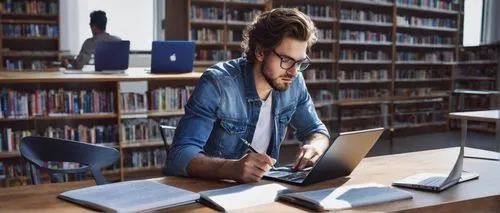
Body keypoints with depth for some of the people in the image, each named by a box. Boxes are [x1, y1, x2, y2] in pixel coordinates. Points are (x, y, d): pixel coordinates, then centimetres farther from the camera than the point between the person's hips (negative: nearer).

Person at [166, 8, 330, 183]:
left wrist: (315, 147, -15)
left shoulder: (294, 83, -4)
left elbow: (317, 131, 8)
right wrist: (232, 168, -43)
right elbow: (179, 155, -26)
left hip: (261, 186, 5)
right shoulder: (217, 83, -20)